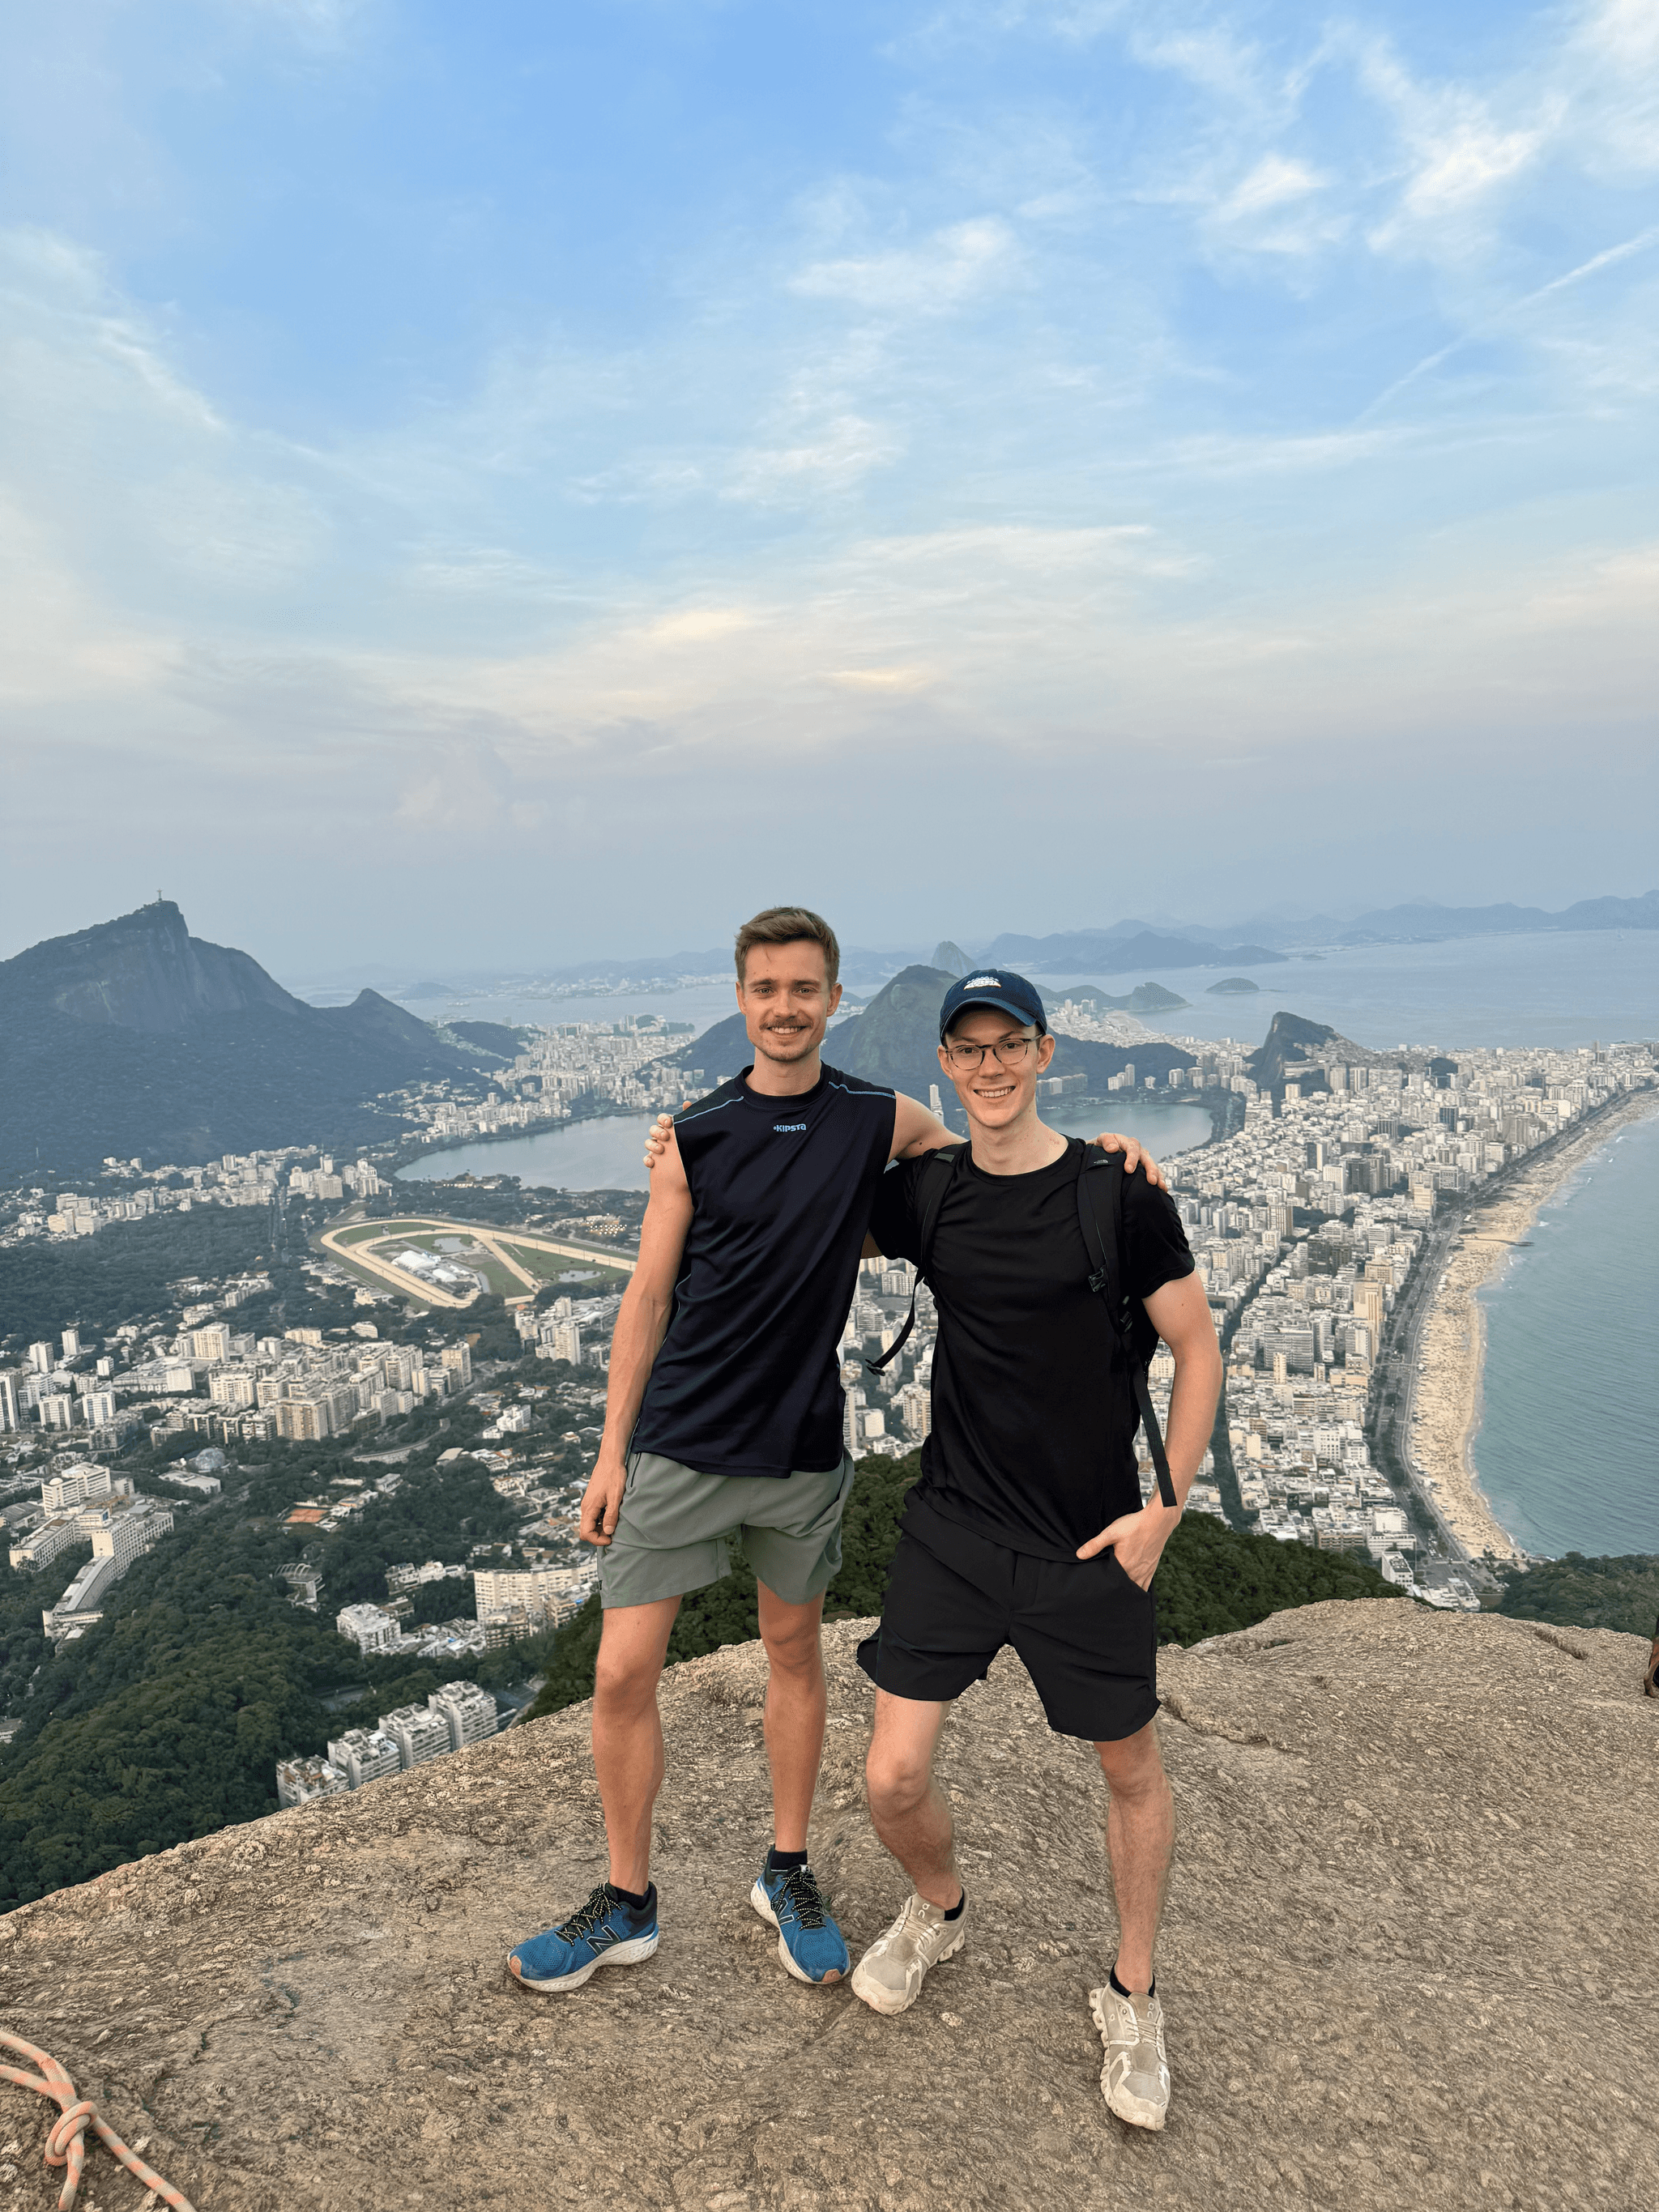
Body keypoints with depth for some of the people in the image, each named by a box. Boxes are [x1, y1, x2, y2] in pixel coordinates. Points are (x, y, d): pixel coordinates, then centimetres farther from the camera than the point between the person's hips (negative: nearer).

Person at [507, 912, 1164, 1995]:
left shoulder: (881, 1120, -3)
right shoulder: (696, 1135, -3)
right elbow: (649, 1297, 0)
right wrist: (611, 1448, -1)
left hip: (803, 1448, 1)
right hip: (678, 1446, 0)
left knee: (795, 1654, 17)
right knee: (623, 1674, 2)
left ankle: (789, 1872, 39)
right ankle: (628, 1902, 25)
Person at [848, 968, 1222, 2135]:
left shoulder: (1119, 1194, -11)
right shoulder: (925, 1193, -2)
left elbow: (1199, 1351, -3)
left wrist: (1164, 1506, -8)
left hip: (1093, 1544, -2)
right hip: (954, 1526, 2)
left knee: (1132, 1770, 15)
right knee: (894, 1780, 1)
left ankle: (1133, 1996, 43)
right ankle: (940, 1910, 37)